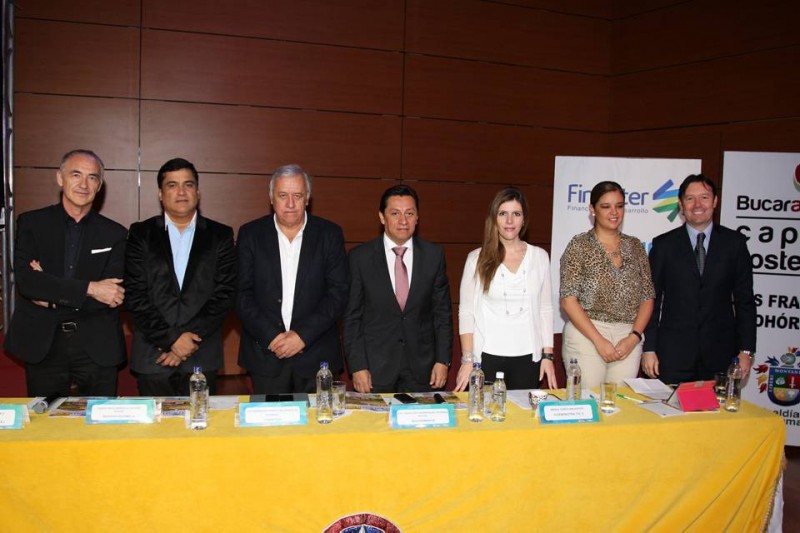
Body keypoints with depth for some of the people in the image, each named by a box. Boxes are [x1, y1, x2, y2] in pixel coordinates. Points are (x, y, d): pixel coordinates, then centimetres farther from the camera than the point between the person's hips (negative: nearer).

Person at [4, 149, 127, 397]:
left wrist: (53, 297, -13)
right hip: (42, 346, 0)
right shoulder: (31, 223, 3)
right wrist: (89, 288, -19)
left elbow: (113, 296, -6)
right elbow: (24, 280, -12)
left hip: (97, 348, 0)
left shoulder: (114, 234, 4)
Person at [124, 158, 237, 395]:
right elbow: (134, 294, -2)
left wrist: (191, 338, -10)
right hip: (152, 357, 0)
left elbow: (226, 293, -1)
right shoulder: (141, 234, 5)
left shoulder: (221, 235, 6)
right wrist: (171, 339, -11)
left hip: (202, 357, 0)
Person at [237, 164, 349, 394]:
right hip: (265, 353, 0)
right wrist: (271, 337, -12)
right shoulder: (250, 234, 3)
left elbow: (338, 293, -3)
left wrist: (303, 335, -12)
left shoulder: (330, 234, 1)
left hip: (316, 354, 0)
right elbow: (242, 294, -1)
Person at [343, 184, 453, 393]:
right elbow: (352, 316, -1)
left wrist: (443, 360, 0)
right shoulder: (360, 257, -2)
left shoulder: (434, 255, 3)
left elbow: (442, 312, 6)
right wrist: (357, 367, -7)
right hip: (375, 370, -1)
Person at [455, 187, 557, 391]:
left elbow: (545, 309, 8)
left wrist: (548, 355, 4)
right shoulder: (477, 259, 0)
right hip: (487, 357, -1)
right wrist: (467, 360, -5)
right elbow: (466, 312, 0)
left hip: (528, 357, 2)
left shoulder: (540, 257, 5)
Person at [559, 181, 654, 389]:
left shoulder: (635, 246, 12)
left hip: (628, 339, 4)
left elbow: (647, 297, 11)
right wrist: (599, 340, -12)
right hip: (586, 335, -3)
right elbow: (568, 300, -7)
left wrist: (634, 337, -3)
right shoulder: (580, 245, -1)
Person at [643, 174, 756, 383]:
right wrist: (648, 348, -2)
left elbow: (744, 299, 6)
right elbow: (652, 299, 3)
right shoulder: (664, 245, 3)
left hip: (720, 354, 1)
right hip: (673, 353, -1)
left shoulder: (734, 243, 5)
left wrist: (746, 350, 1)